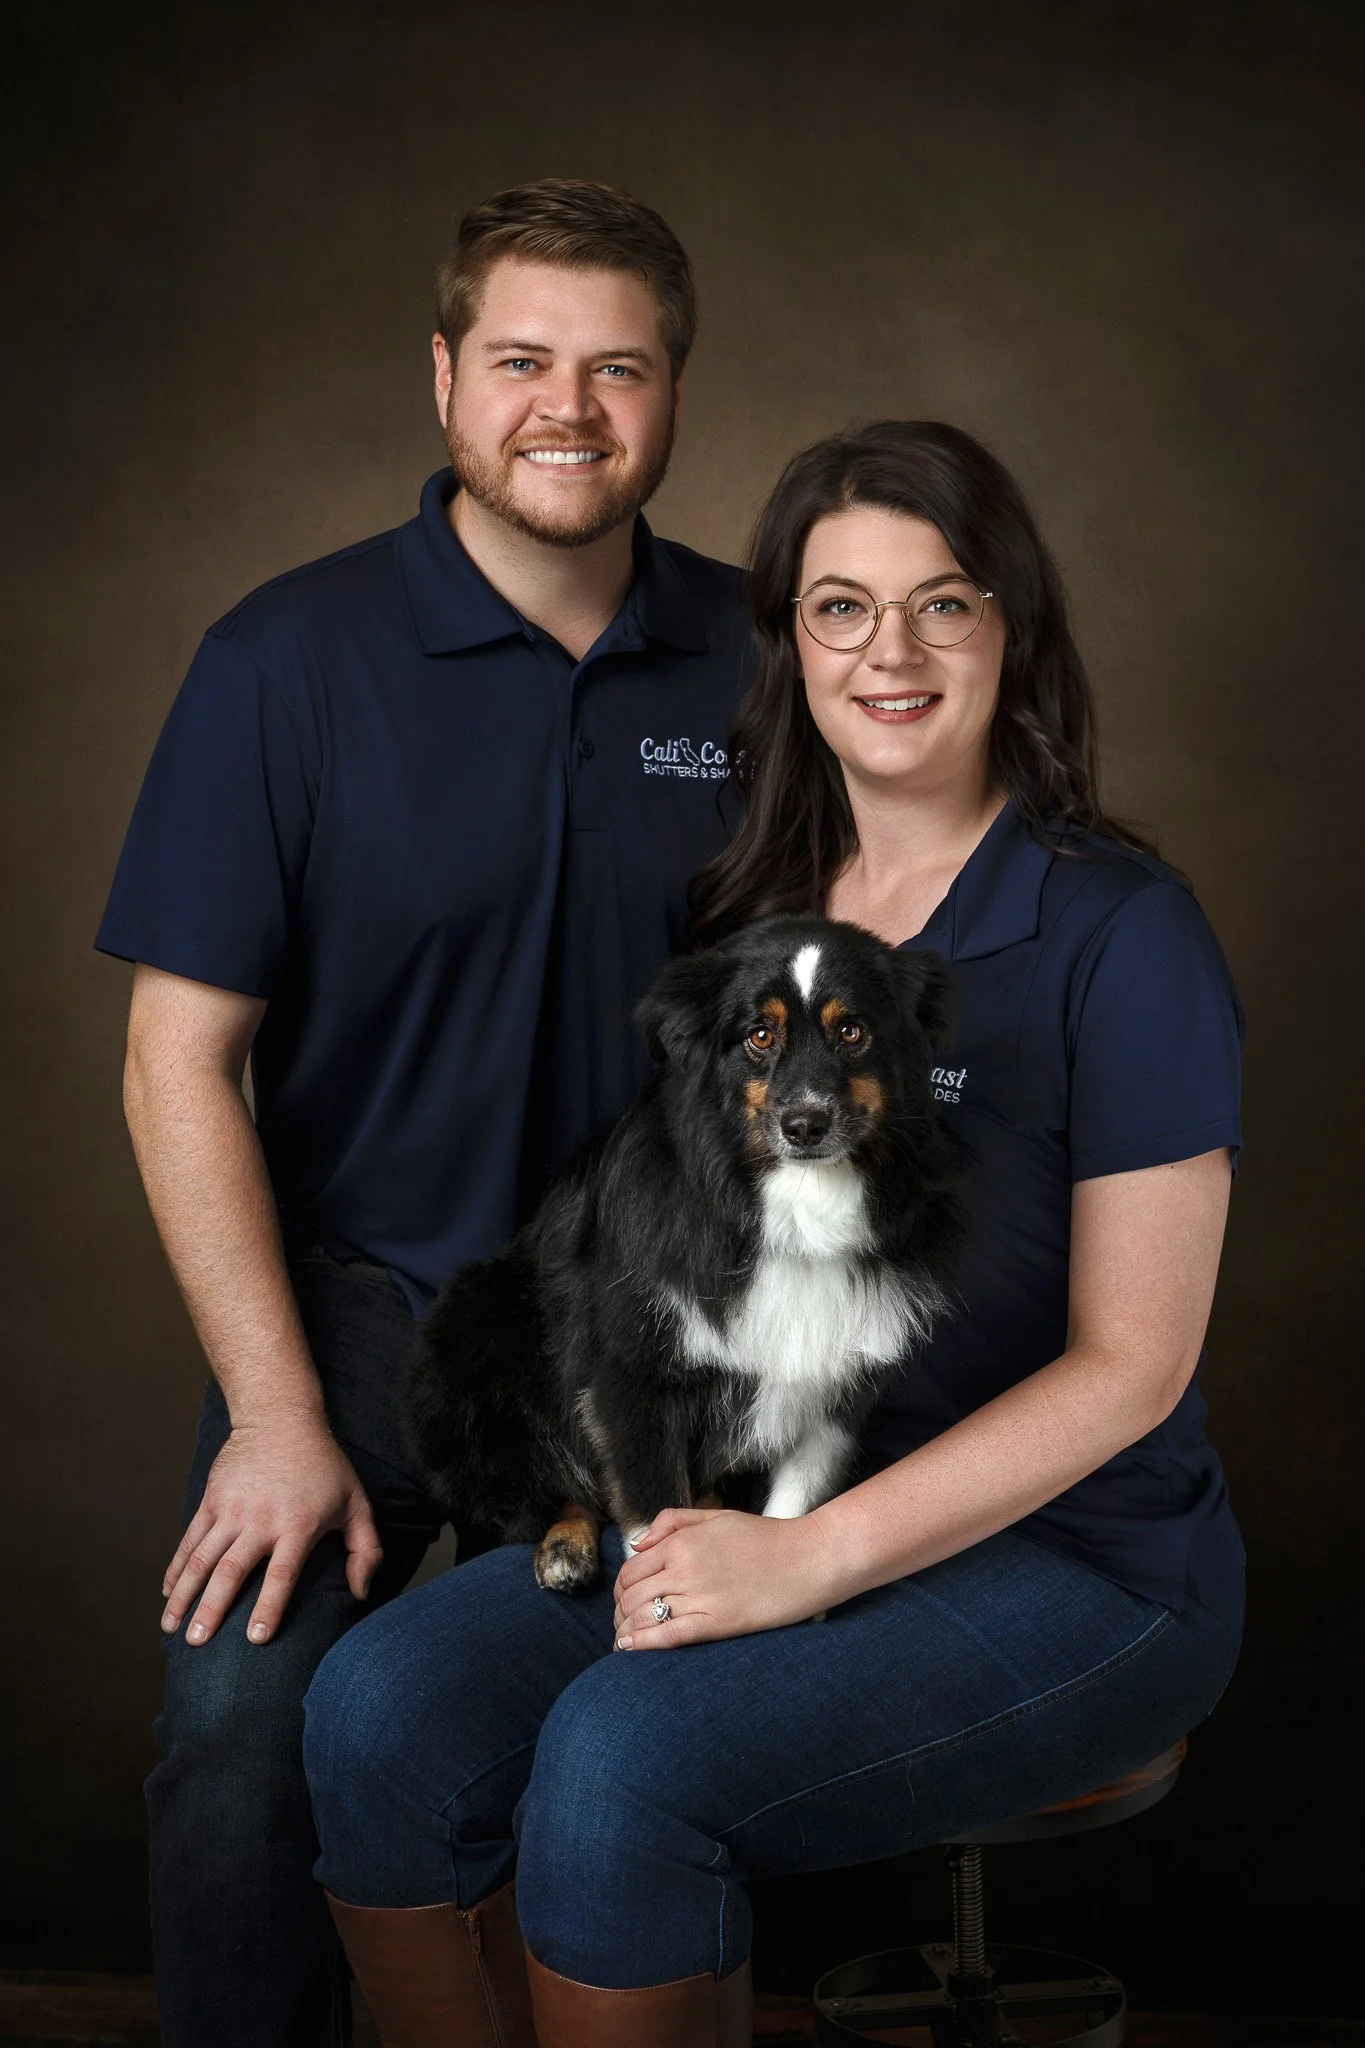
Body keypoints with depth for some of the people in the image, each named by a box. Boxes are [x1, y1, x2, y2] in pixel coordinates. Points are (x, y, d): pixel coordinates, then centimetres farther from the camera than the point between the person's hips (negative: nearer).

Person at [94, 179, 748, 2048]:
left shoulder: (752, 655, 2)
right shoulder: (290, 661, -5)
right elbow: (182, 1062, -5)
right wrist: (279, 1418, -10)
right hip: (361, 1285, -1)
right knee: (239, 1738, -20)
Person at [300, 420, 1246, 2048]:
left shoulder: (1119, 936, -10)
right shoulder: (749, 911, 7)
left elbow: (1132, 1362, -12)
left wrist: (816, 1554, -19)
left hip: (1069, 1561, -5)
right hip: (769, 1505, 5)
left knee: (621, 1759, -29)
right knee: (380, 1705, -18)